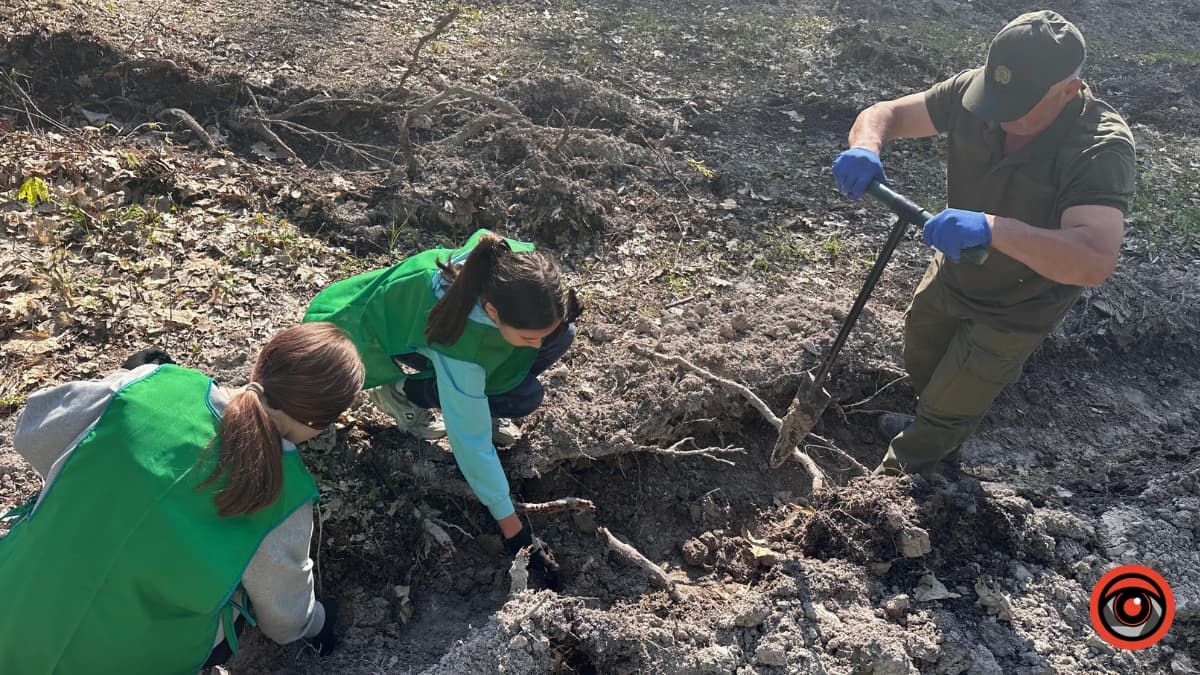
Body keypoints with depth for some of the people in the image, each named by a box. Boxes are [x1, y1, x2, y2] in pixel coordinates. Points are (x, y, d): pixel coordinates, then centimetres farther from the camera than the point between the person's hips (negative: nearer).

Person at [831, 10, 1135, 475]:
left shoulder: (1101, 148, -36)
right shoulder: (974, 90, -22)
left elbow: (1095, 261, -48)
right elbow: (886, 114, -17)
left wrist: (993, 228, -63)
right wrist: (865, 148, -42)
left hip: (1015, 309, -5)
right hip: (952, 274, 5)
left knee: (951, 404, 11)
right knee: (921, 363, 29)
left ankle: (903, 465, 41)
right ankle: (929, 423, 61)